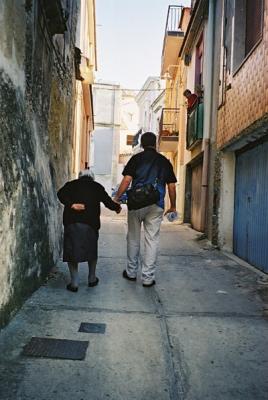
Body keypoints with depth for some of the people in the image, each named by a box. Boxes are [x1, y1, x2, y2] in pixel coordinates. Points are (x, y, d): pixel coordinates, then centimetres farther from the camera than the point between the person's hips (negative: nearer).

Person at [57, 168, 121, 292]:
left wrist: (71, 204, -14)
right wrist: (117, 207, 31)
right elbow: (108, 202, 14)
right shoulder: (97, 187, 14)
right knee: (91, 250, 17)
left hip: (71, 222, 0)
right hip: (90, 222, 0)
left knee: (71, 251, 8)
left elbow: (61, 194, -4)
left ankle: (74, 283, 6)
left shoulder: (71, 184, 14)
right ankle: (92, 279, 27)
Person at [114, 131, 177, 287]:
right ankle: (148, 277, 6)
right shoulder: (165, 161, 8)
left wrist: (116, 198, 1)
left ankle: (131, 272, 23)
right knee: (152, 240, 4)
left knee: (133, 238, 12)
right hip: (156, 206, 1)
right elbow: (172, 187, 7)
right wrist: (173, 206, 18)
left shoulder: (136, 158, 2)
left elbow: (127, 180, -7)